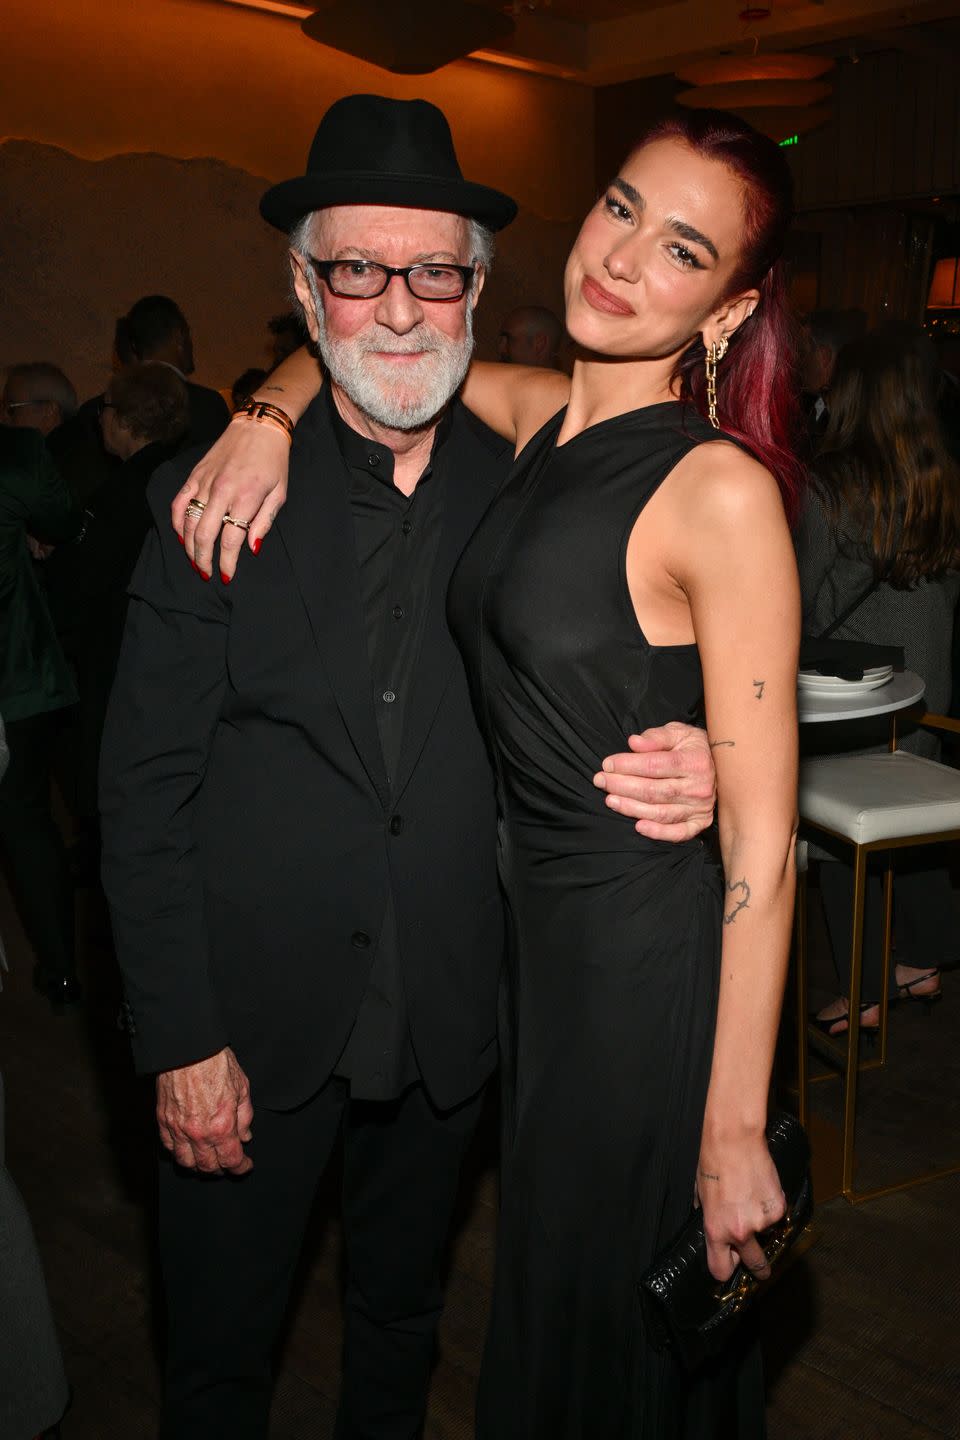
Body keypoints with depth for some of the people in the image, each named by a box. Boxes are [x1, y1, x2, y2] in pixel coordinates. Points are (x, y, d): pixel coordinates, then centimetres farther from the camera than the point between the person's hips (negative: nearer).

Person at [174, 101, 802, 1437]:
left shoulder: (721, 491, -21)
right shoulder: (539, 417, 0)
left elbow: (762, 841, -21)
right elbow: (360, 330, 18)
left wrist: (735, 1130, -19)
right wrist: (272, 414, -4)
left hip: (657, 962, -7)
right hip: (538, 935, 7)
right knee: (551, 1292, 27)